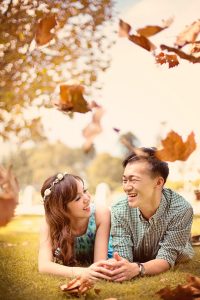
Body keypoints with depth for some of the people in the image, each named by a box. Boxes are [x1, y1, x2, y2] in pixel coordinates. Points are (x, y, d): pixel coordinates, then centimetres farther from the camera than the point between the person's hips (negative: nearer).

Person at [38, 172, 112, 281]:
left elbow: (99, 263, -23)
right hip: (66, 279, 0)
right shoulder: (51, 222, -20)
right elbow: (44, 265, -33)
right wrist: (83, 272, -46)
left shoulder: (100, 215, -22)